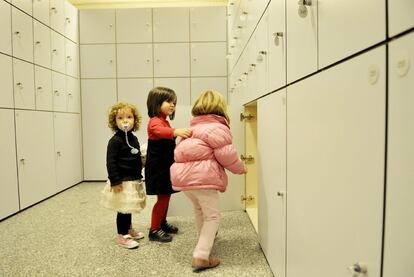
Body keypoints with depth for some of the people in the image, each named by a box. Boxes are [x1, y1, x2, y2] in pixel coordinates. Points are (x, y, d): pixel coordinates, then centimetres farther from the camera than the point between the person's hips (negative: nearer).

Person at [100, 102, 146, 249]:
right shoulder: (115, 140, -16)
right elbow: (110, 162, -19)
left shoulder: (134, 139, 8)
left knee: (129, 208, 21)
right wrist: (115, 181, -21)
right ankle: (122, 236, 19)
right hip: (122, 181, -8)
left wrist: (139, 176, 20)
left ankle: (128, 229, 39)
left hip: (134, 180, 8)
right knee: (123, 209, 2)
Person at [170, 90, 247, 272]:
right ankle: (201, 256, 2)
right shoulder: (218, 128, -4)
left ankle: (205, 237, 49)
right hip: (202, 177, -8)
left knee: (199, 208, 29)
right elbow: (226, 155, -8)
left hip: (182, 175, 8)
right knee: (212, 215, 6)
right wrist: (241, 168, 9)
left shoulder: (193, 127, 21)